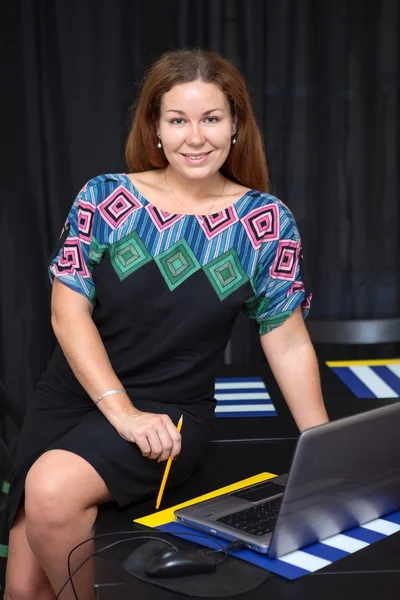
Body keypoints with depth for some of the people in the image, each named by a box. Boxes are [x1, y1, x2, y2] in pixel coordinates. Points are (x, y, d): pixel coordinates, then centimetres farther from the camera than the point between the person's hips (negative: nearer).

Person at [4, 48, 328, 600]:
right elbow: (69, 311, -5)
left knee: (52, 489, -29)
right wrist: (122, 412, -16)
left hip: (172, 409, -2)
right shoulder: (105, 198, -3)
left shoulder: (266, 222, -4)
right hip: (70, 396, 2)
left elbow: (288, 343, 0)